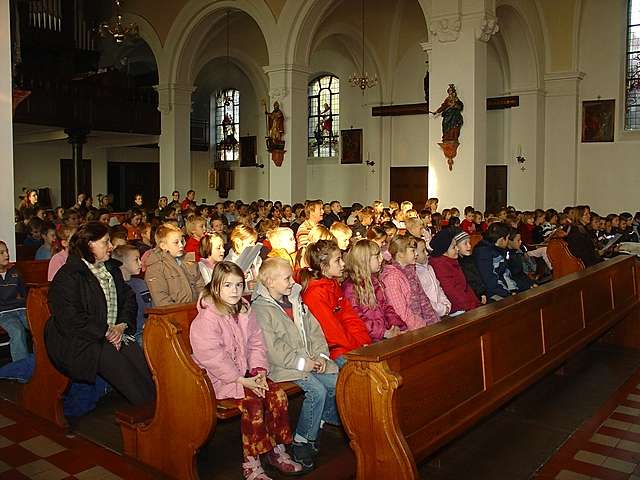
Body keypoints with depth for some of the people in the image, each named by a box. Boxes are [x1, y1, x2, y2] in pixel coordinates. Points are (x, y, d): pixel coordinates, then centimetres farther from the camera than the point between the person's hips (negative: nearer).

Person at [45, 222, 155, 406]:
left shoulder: (112, 269, 17)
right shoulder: (68, 276, -7)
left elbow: (129, 299, 15)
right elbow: (70, 320, -14)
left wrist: (122, 325, -4)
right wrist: (106, 333, -15)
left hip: (114, 333, 6)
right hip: (78, 342, -6)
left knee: (137, 354, -24)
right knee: (112, 358, -31)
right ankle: (147, 405, -27)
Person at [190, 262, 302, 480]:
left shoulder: (245, 311, 8)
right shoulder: (206, 318, -15)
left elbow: (256, 343, 9)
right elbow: (212, 357, -21)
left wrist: (259, 371, -8)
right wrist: (242, 380, -23)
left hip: (246, 372, 7)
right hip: (219, 378, -7)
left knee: (277, 394, -12)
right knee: (252, 402, -26)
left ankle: (277, 451, 3)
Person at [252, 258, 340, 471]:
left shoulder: (295, 299, 14)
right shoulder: (260, 309, -10)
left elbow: (313, 329, 13)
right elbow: (272, 348, -17)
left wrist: (321, 355, -1)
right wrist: (301, 363, -19)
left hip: (311, 359, 7)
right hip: (283, 366, -7)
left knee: (338, 383, -10)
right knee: (317, 390, -24)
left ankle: (324, 418, 17)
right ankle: (303, 442, -6)